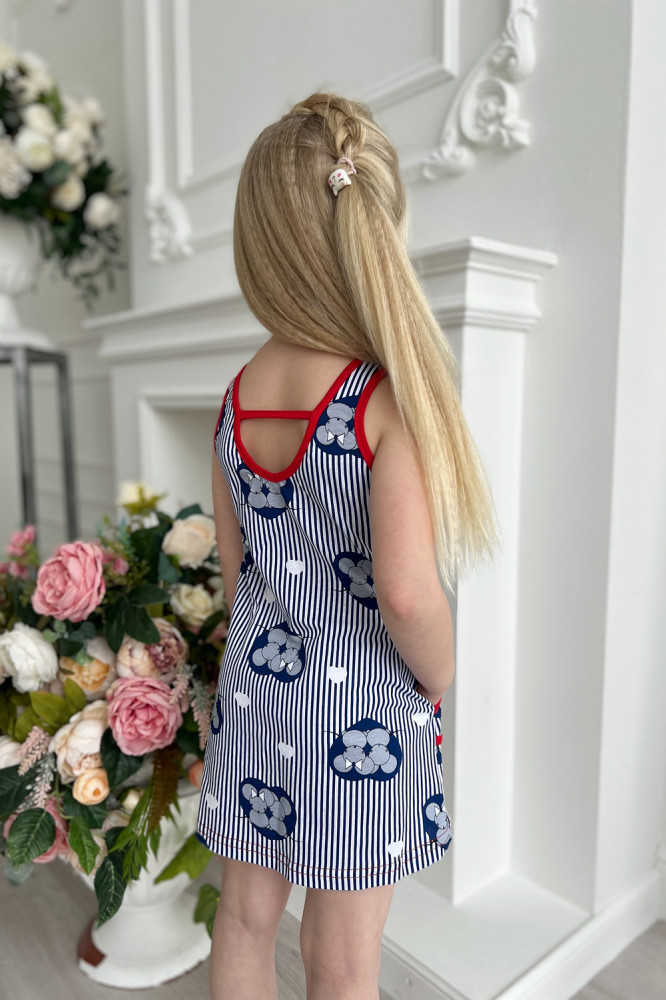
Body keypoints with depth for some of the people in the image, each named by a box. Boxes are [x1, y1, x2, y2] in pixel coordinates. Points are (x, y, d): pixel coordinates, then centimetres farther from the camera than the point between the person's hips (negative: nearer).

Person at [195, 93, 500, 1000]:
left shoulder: (237, 397, -5)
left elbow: (233, 564, 3)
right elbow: (405, 591, -28)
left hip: (254, 695, 5)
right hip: (366, 717, -4)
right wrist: (440, 681, -8)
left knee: (246, 917, 25)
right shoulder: (395, 395, -21)